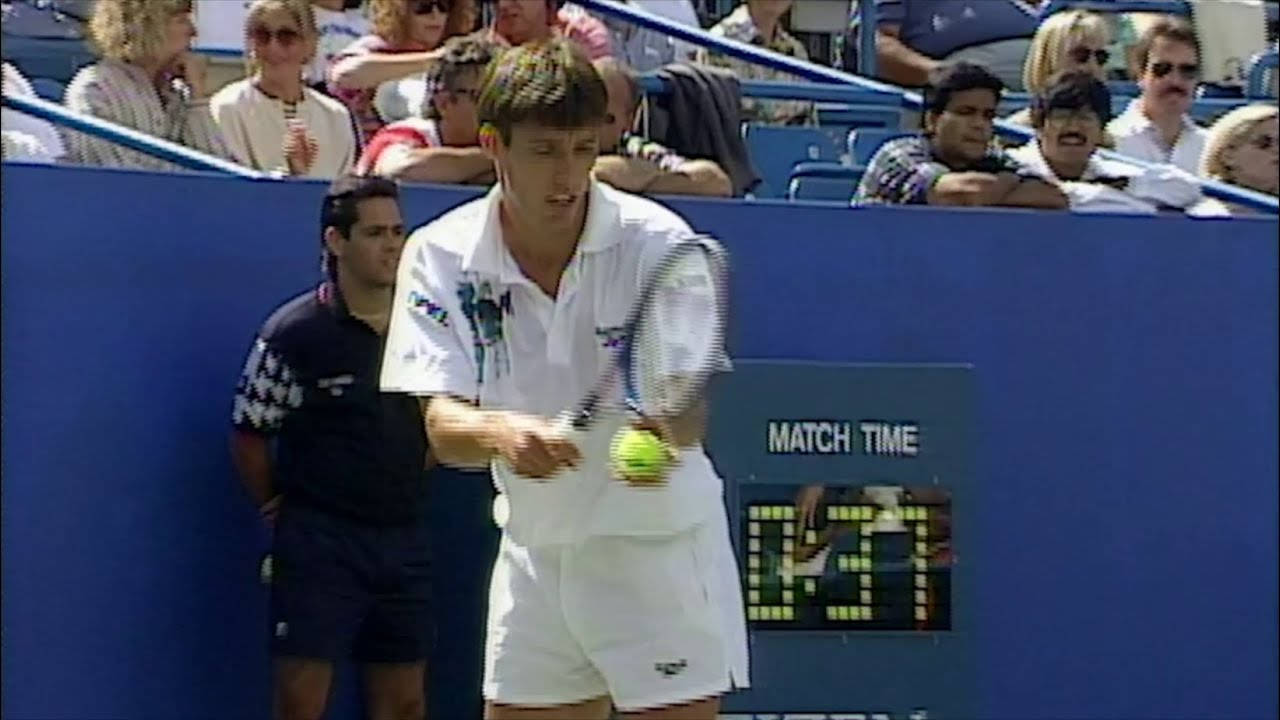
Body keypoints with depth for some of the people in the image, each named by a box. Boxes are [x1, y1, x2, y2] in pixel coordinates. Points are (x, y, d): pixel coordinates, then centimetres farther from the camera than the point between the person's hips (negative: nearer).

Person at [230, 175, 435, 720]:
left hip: (404, 537, 5)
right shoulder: (293, 332, -8)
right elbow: (249, 434, -3)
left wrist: (409, 489, 13)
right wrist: (278, 508, 0)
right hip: (318, 542, -5)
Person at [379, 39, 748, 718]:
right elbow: (442, 424, -15)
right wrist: (500, 434, -38)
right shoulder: (441, 255, -8)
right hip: (534, 550, 3)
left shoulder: (656, 241, -15)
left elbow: (691, 407, -22)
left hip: (658, 544, -3)